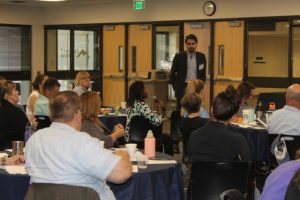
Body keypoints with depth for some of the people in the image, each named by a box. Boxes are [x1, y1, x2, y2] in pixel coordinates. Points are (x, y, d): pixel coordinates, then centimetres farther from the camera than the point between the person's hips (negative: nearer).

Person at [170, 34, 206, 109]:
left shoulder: (201, 57, 6)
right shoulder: (179, 56, 0)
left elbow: (203, 74, 13)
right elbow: (172, 74, 5)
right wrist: (176, 88, -1)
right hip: (182, 88, -1)